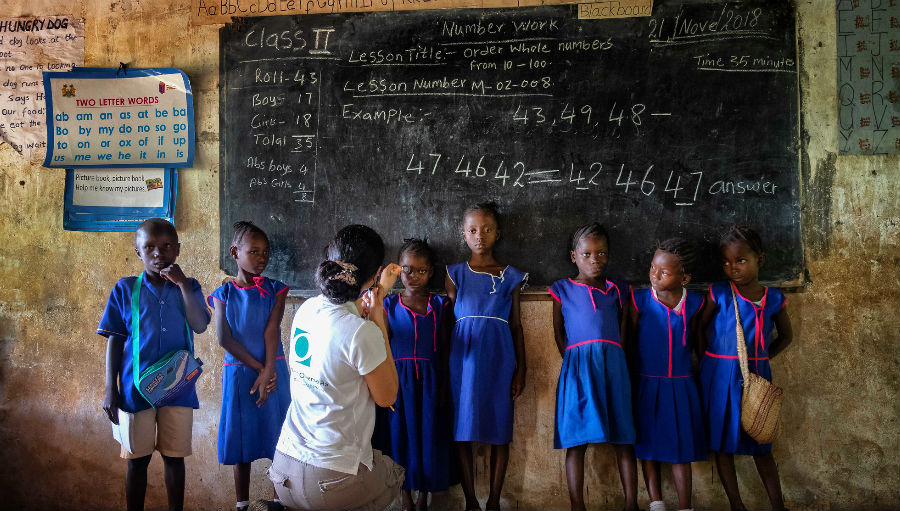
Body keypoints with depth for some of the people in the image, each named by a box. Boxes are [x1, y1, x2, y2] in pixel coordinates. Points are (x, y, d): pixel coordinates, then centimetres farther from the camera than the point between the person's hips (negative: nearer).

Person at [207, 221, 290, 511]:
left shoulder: (274, 290, 1)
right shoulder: (224, 294, 1)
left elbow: (272, 330, -10)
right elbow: (224, 338, -9)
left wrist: (268, 372, -19)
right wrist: (259, 368, -15)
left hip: (272, 371, 0)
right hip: (238, 374, 0)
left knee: (277, 436, 4)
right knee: (242, 438, 8)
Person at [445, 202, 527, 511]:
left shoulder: (510, 276, 6)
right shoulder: (456, 274, 6)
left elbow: (516, 325, 8)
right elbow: (447, 322, 6)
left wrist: (520, 369, 4)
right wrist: (447, 366, 0)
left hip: (499, 360, 0)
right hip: (464, 358, 0)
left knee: (500, 431, 4)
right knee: (463, 430, 1)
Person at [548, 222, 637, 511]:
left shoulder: (615, 291, 17)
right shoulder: (563, 290, 11)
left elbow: (621, 332, 20)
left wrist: (612, 360, 8)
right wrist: (573, 361, 7)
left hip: (614, 364, 2)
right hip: (578, 365, -2)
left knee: (623, 440, 4)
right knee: (577, 441, -1)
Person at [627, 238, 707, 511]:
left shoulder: (693, 303, -5)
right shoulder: (639, 300, -10)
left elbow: (692, 342, 9)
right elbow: (631, 341, -2)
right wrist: (631, 376, 0)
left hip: (681, 386, 1)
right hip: (647, 384, -1)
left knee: (681, 449, 8)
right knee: (648, 446, 7)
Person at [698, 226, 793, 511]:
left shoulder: (773, 299, 0)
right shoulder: (718, 294, -6)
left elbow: (785, 336, 15)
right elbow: (699, 330, 2)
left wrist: (760, 358, 5)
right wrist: (712, 362, -3)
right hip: (720, 377, -1)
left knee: (761, 445, 11)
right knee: (722, 443, 5)